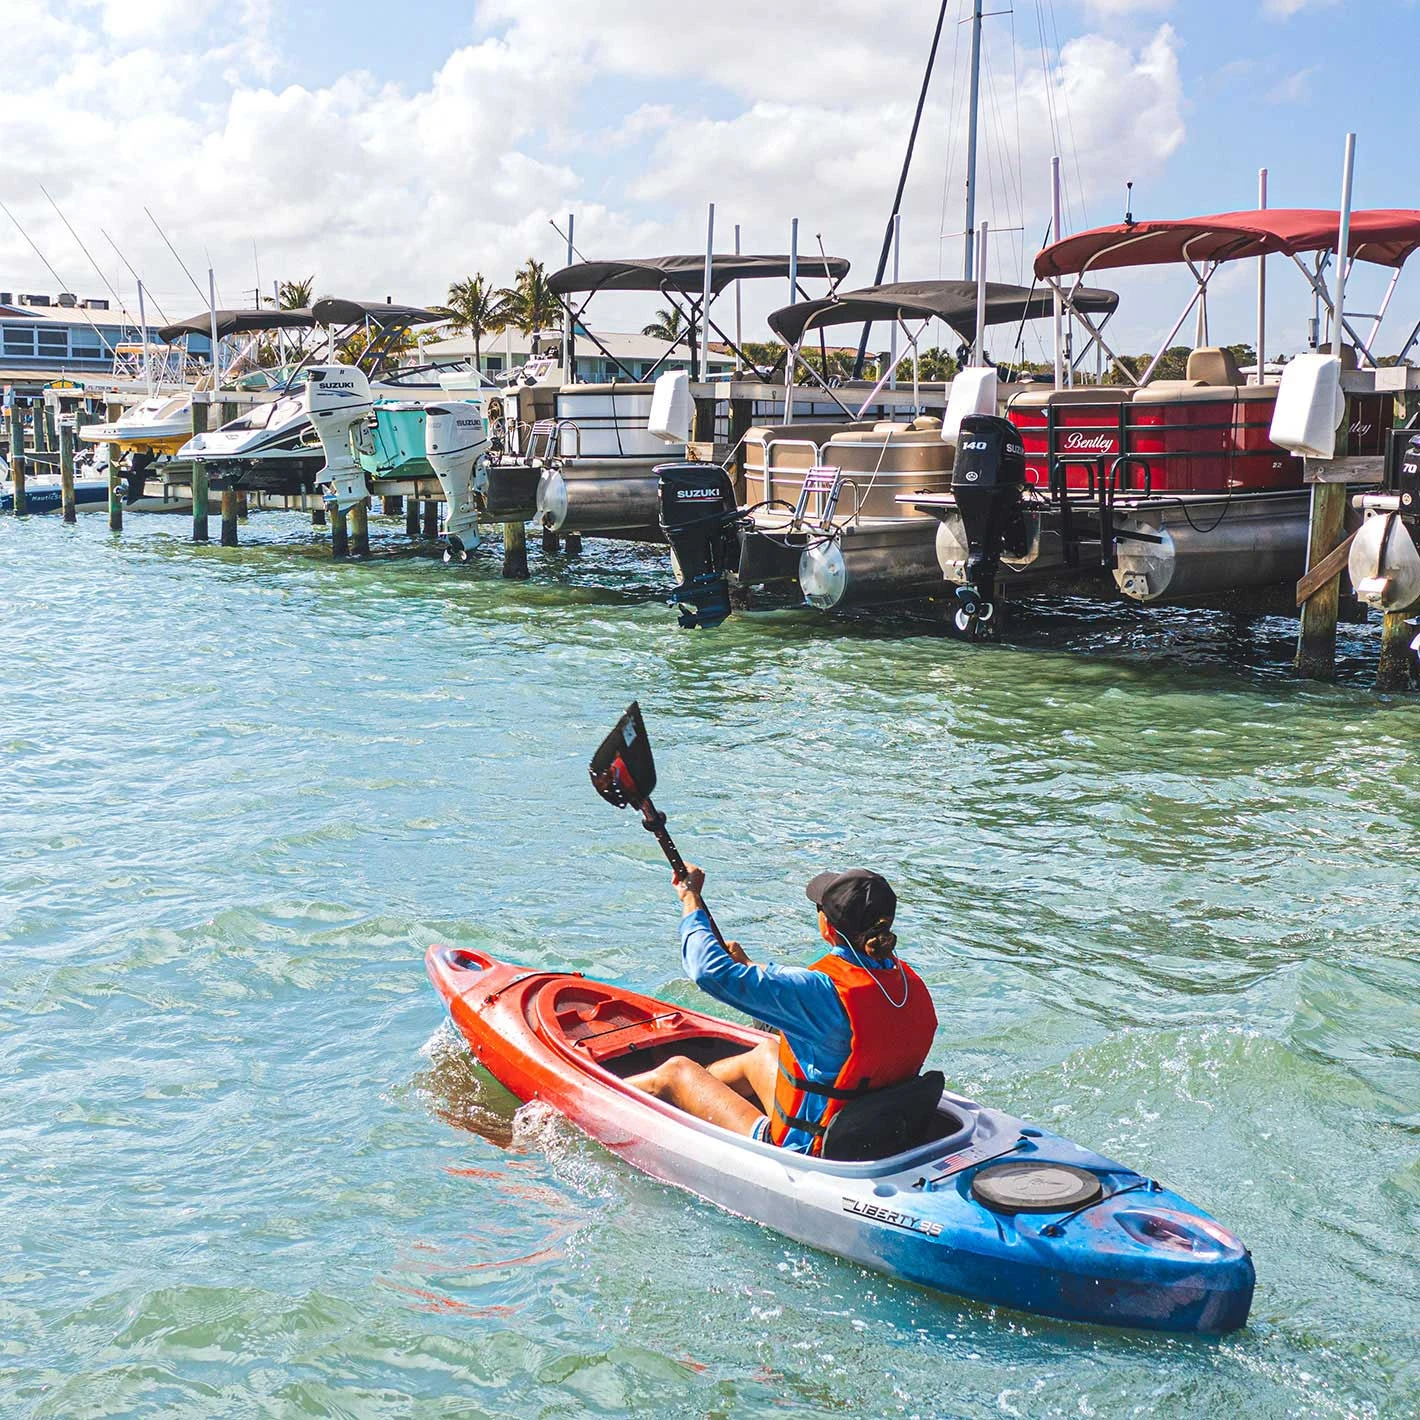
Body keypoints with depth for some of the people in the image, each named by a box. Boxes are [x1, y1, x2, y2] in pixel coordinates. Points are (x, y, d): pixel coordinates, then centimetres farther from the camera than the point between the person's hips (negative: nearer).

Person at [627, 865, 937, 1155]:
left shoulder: (823, 990, -29)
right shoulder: (909, 981, -5)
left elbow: (710, 971, -24)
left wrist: (690, 897, -8)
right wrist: (749, 965, 26)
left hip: (805, 1151, -8)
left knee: (677, 1071, 10)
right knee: (764, 1053, 29)